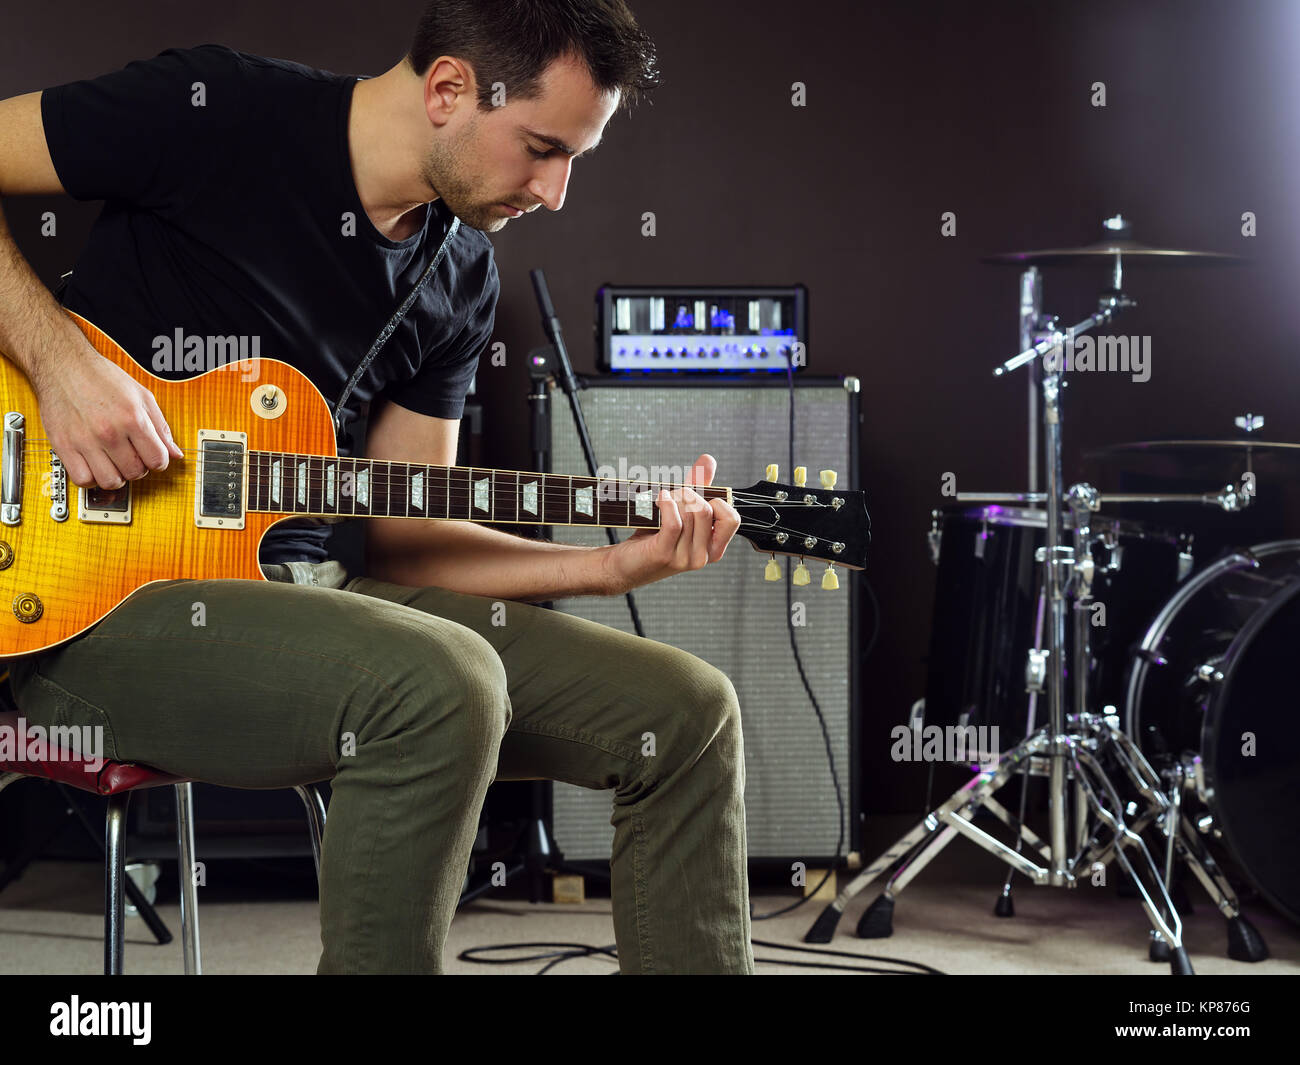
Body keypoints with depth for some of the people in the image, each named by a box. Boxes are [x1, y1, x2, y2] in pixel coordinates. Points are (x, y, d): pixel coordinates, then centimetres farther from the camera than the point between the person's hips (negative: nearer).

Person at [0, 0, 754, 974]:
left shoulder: (462, 278, 9)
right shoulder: (217, 116, -10)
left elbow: (404, 536, 11)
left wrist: (615, 565, -2)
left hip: (296, 585, 7)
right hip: (101, 602, -6)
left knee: (686, 711, -4)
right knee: (443, 683, -34)